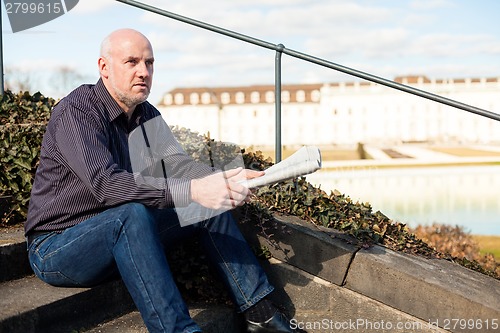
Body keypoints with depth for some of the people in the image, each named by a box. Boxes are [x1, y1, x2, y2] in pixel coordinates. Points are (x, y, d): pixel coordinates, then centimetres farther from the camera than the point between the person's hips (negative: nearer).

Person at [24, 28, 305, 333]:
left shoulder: (146, 114, 5)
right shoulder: (76, 112, -20)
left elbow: (174, 162, -8)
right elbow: (105, 183, -35)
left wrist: (224, 179, -29)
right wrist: (192, 191, -43)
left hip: (118, 234, 8)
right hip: (56, 246, -8)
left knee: (212, 203, 0)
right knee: (133, 213, -36)